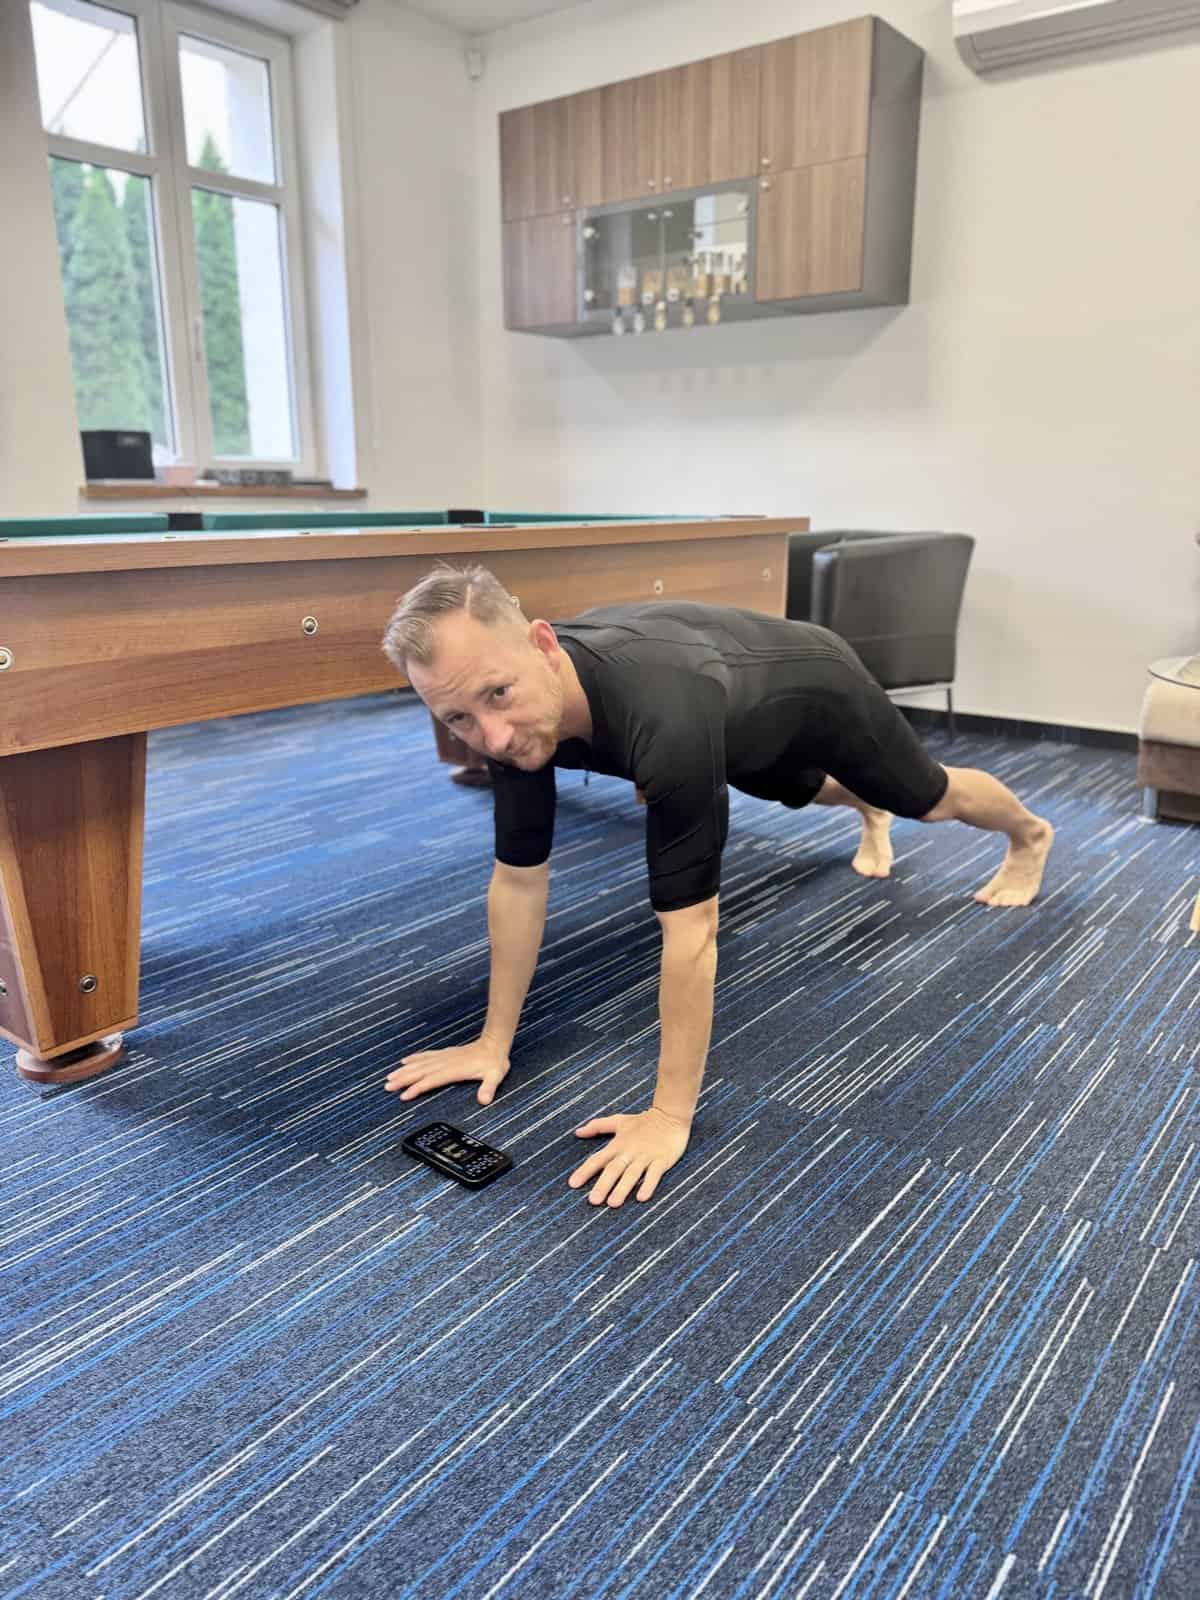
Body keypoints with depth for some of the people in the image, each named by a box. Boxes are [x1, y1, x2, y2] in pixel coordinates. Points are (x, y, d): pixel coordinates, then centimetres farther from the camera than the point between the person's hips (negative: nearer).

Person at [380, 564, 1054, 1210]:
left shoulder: (664, 717, -54)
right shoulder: (511, 711, -33)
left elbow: (690, 927, -48)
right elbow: (520, 878, -23)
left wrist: (670, 1114, -42)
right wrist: (495, 1040, -19)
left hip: (817, 688, -5)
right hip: (752, 705, 5)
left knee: (930, 799, 25)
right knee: (814, 789, 37)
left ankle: (1030, 835, 59)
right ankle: (868, 810, 73)